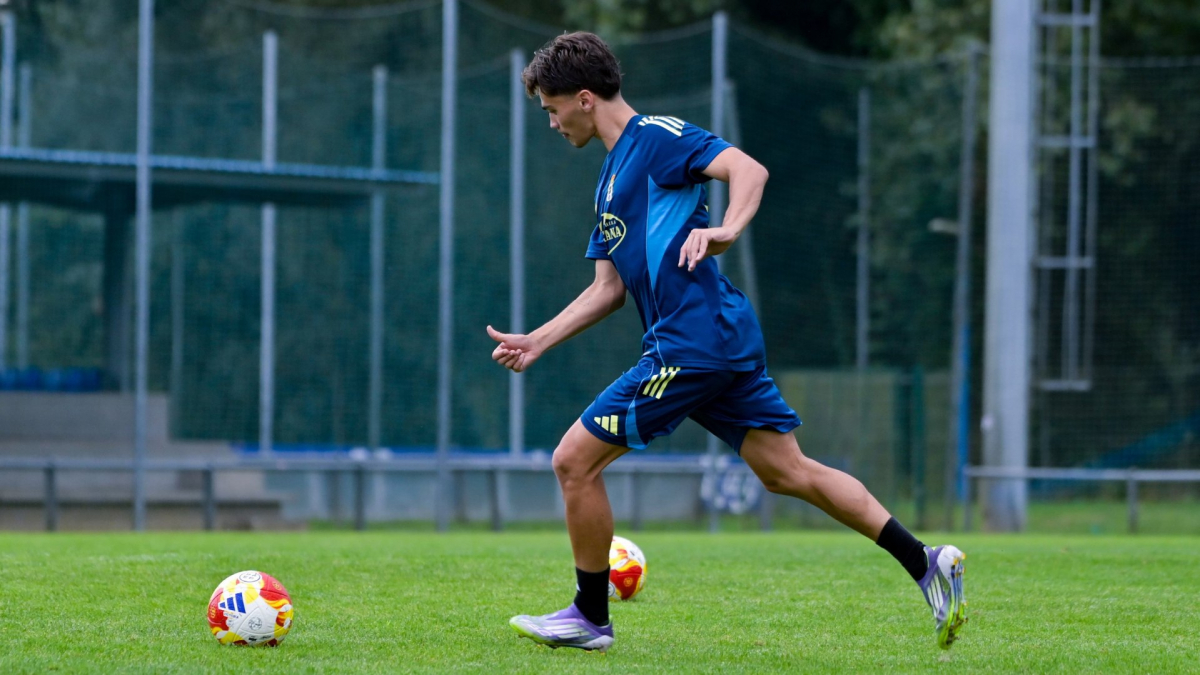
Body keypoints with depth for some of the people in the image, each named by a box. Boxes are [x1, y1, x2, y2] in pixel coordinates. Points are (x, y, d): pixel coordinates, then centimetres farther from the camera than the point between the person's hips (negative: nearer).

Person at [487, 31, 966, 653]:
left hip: (695, 340, -10)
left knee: (574, 459, -4)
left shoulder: (655, 136, -5)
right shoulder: (613, 174, 24)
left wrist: (726, 230, -36)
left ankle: (591, 617, 6)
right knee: (788, 471, 7)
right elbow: (609, 288, 26)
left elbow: (748, 169, -19)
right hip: (725, 344, 10)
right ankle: (926, 564, 4)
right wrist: (536, 342, 20)